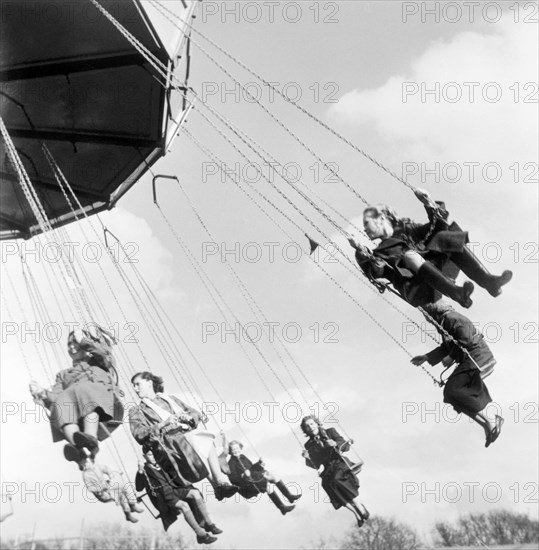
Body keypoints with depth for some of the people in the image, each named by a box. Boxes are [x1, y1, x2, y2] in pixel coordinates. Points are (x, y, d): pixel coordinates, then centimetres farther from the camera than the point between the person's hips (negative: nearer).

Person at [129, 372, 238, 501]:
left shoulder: (170, 398, 30)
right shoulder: (136, 411, 20)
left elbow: (197, 414, 22)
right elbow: (139, 434, 0)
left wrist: (187, 417, -1)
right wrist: (162, 425, -13)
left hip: (187, 434, 4)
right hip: (165, 442, -3)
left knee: (206, 441, -30)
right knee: (193, 443, -34)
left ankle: (221, 482, -38)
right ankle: (217, 486, -35)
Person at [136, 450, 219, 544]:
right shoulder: (145, 470, 1)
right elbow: (139, 488, -13)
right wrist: (140, 471, -25)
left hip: (174, 490, 6)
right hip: (163, 497, -6)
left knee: (195, 492, -20)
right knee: (183, 505, -32)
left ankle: (208, 524, -17)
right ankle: (201, 534, -29)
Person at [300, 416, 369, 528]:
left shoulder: (330, 432, 5)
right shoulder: (309, 445, 11)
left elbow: (346, 446, 1)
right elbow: (316, 465, 7)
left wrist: (335, 444, -18)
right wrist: (308, 458, -13)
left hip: (341, 464, -2)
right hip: (329, 470, 2)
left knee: (337, 479, -34)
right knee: (326, 484, -30)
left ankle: (359, 506, -18)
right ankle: (355, 512, -20)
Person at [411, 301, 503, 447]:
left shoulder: (452, 318, -15)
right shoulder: (444, 321, 18)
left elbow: (466, 341, -25)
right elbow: (446, 347, 25)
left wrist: (452, 358, -16)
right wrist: (426, 358, 22)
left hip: (477, 359, -11)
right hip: (472, 360, 11)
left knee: (452, 389, -19)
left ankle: (489, 420, -15)